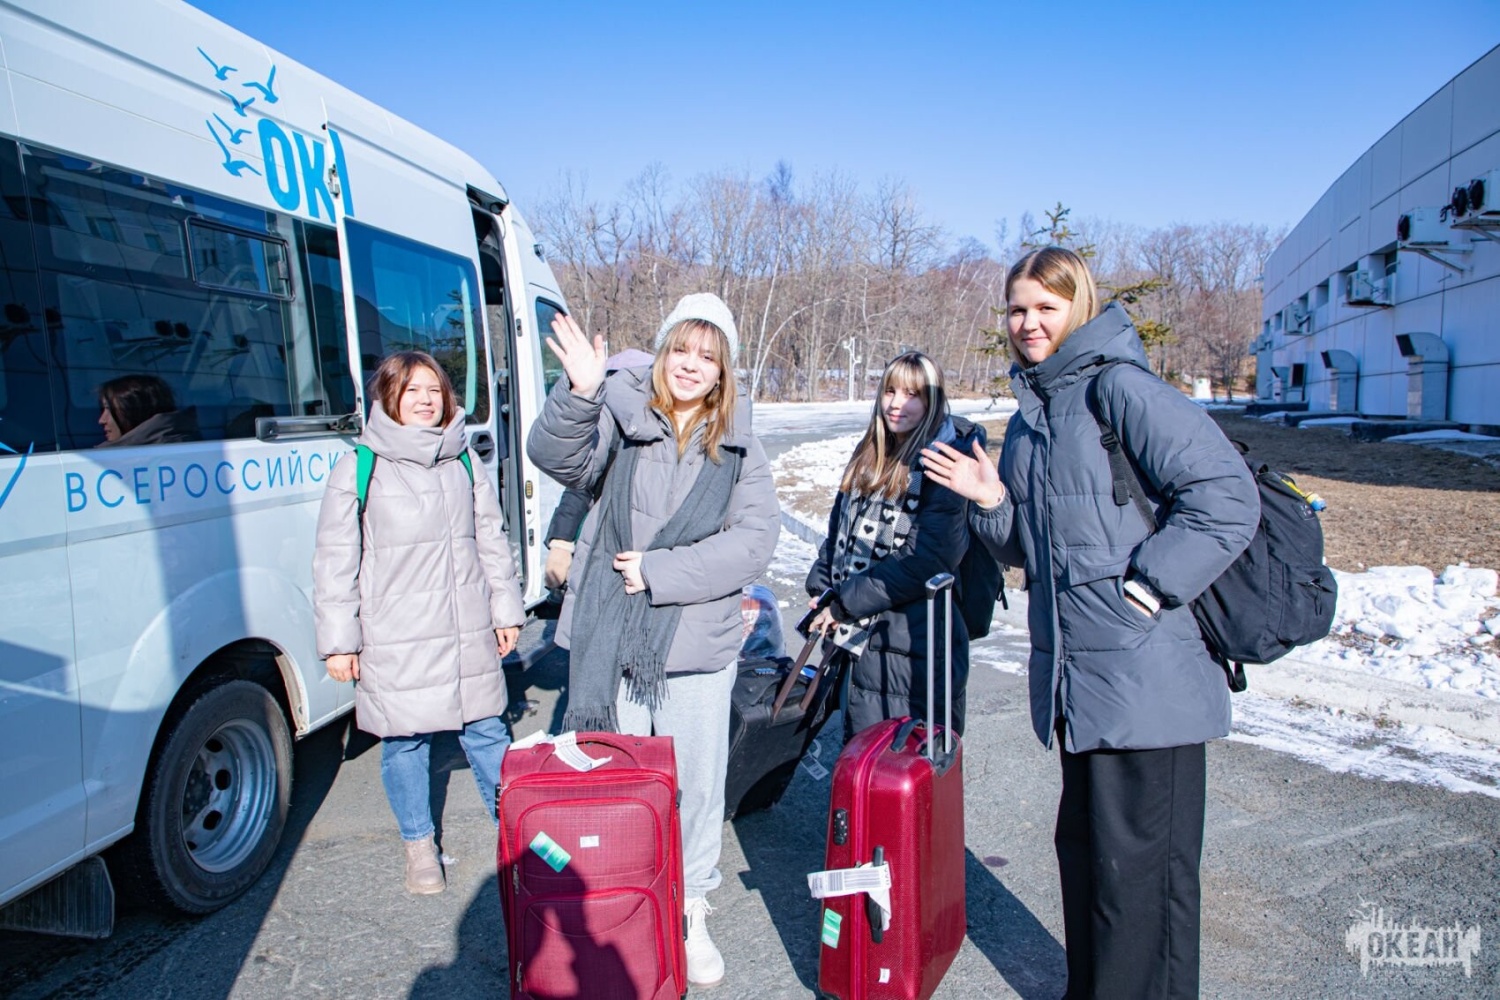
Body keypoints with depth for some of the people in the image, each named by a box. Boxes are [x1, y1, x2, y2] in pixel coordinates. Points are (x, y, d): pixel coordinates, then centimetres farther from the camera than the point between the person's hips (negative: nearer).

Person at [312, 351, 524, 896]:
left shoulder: (465, 465, 8)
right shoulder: (357, 471, -4)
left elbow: (492, 543, 14)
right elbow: (335, 562, -3)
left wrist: (506, 610, 13)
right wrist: (338, 640, -4)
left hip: (468, 635, 3)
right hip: (394, 643, -2)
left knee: (487, 733, 10)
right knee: (404, 743, 9)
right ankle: (419, 845, 30)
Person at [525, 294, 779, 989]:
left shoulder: (740, 449, 5)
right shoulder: (620, 418, 0)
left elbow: (754, 539, -5)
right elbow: (558, 458, -17)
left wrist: (661, 570, -14)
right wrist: (578, 395, -35)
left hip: (697, 650, 2)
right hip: (609, 643, -1)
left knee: (697, 788, 13)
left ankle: (689, 915, 34)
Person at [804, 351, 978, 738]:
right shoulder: (867, 456, 13)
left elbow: (927, 560, -20)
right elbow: (837, 530, 17)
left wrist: (846, 603, -18)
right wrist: (821, 592, 1)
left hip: (909, 641, -7)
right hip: (855, 637, 7)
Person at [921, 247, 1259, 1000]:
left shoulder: (1120, 387, -11)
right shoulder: (1029, 415, 14)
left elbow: (1227, 498, -18)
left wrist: (1145, 586, -19)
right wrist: (993, 502, 0)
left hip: (1146, 678, -8)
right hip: (1074, 678, 9)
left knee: (1141, 872, 4)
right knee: (1085, 852, 21)